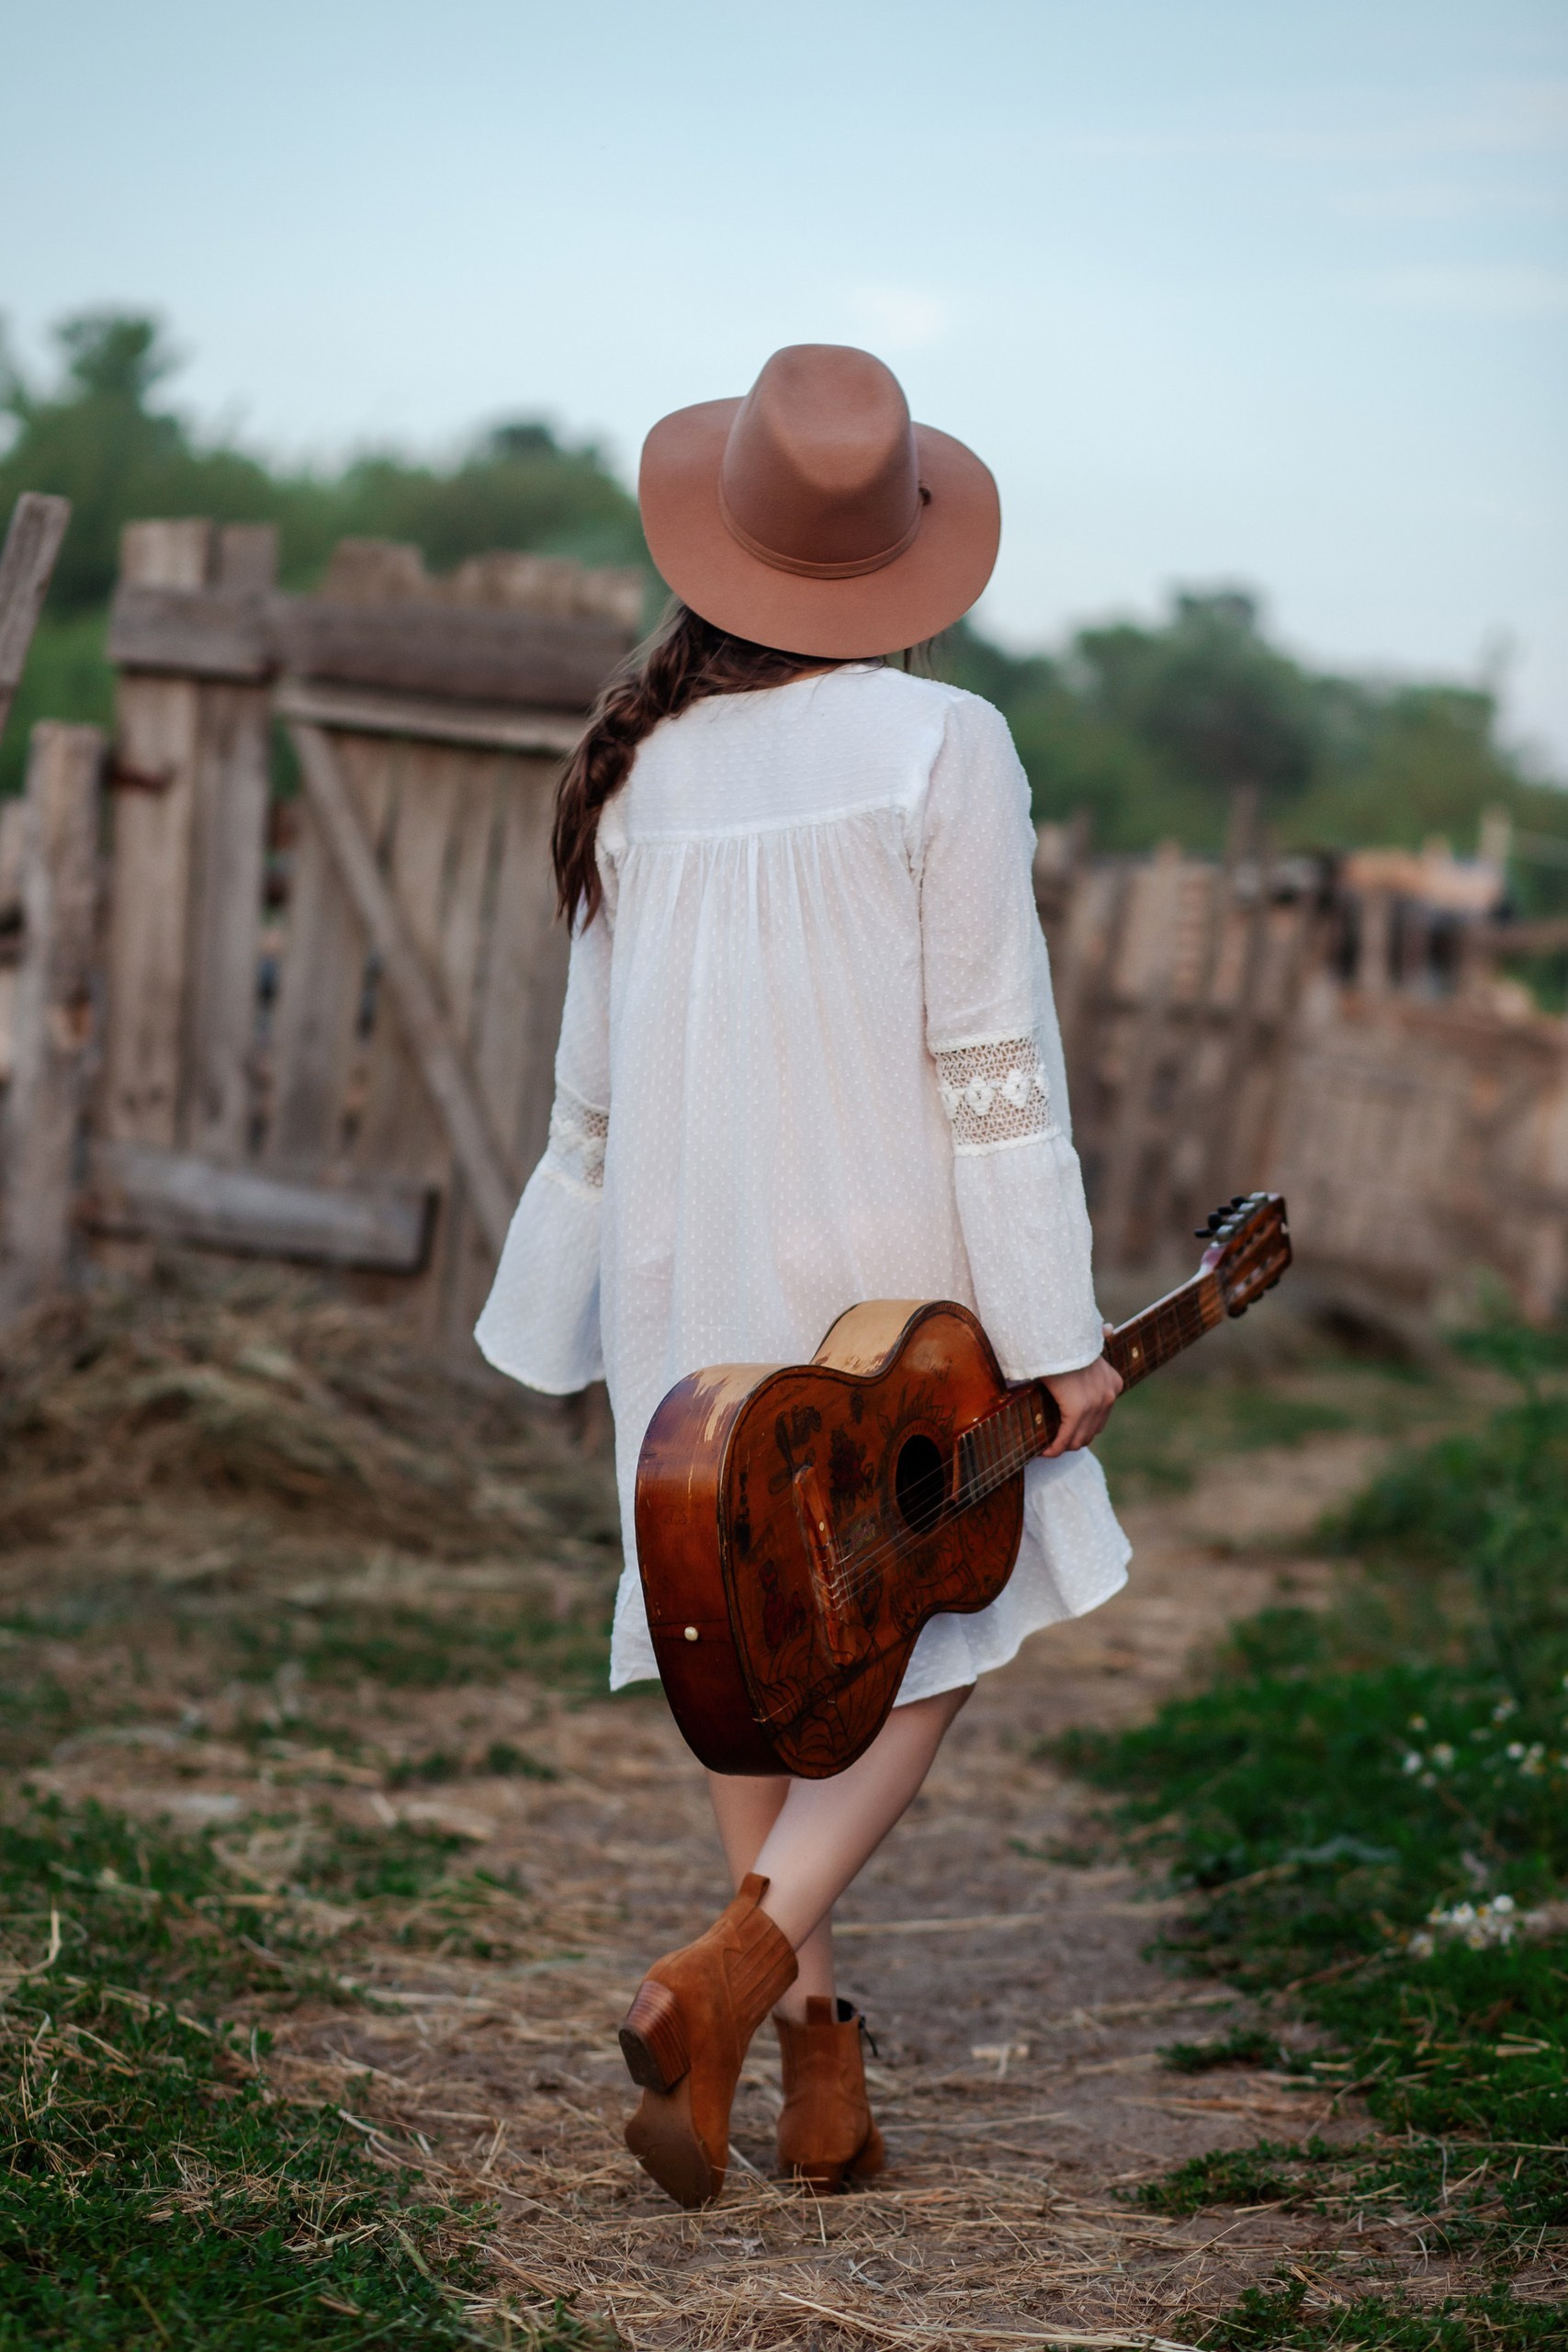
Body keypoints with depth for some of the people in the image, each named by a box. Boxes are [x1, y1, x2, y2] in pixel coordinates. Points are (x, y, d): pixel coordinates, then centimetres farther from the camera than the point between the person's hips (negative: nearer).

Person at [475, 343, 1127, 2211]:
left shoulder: (637, 769, 0)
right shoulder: (942, 746, -11)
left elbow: (597, 1079, 6)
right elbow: (987, 1060, -14)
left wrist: (560, 1320, 17)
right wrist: (1053, 1332, -10)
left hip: (689, 1273, 4)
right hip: (884, 1253, -4)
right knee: (943, 1611, 12)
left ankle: (815, 2050, 18)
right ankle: (741, 1958, -8)